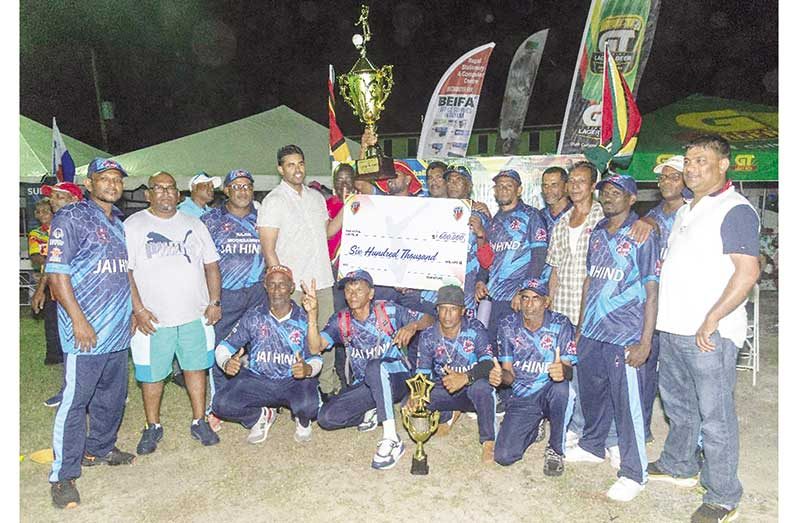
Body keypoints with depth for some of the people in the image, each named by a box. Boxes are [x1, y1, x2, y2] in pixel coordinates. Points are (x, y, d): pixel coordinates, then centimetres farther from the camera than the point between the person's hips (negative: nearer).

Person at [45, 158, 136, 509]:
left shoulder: (118, 222, 15)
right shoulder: (71, 218, -8)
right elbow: (56, 272, -13)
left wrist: (134, 309, 18)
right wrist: (78, 320, -17)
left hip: (117, 330, 8)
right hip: (85, 331, -7)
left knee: (112, 395, 17)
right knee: (75, 400, -1)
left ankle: (99, 449, 36)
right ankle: (63, 475, 11)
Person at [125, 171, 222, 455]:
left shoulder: (194, 224, 11)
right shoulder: (133, 225, 0)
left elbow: (211, 265, 11)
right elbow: (124, 271, -6)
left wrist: (215, 301, 2)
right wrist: (138, 309, -13)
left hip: (195, 315, 3)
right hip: (153, 318, -3)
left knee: (196, 367, 9)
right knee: (151, 374, 6)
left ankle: (199, 422, 23)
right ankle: (153, 426, 24)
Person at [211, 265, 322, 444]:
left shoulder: (304, 320, -4)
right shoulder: (253, 316, -2)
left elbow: (316, 359, -3)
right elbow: (224, 346, 2)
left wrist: (308, 369, -28)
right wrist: (226, 363, -22)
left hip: (294, 381, -2)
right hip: (258, 380, 2)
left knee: (308, 406, -32)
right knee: (221, 404, -21)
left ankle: (303, 421, 9)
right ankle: (262, 417, 11)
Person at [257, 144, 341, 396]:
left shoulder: (316, 197, 13)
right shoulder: (274, 201, -6)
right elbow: (268, 249, -10)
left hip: (322, 281, 6)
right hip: (293, 287, -6)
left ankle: (329, 387, 26)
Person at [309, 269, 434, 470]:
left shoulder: (388, 311, -5)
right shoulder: (340, 320, 1)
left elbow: (429, 320, -2)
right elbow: (315, 347, -13)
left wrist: (412, 326, -24)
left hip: (396, 380, -3)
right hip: (364, 386, 4)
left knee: (374, 365, -38)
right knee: (326, 417, -19)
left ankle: (391, 439, -36)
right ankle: (371, 414, 7)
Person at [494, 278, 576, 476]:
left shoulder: (561, 325, -9)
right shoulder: (508, 325, -4)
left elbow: (569, 370, -14)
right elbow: (508, 374, -2)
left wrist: (562, 371, -39)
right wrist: (501, 376, -27)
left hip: (550, 393, -1)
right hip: (521, 398, 2)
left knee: (561, 387, -39)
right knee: (504, 456, -14)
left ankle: (555, 449, -11)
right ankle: (533, 429, 22)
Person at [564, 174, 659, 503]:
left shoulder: (642, 237, -7)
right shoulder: (597, 234, 11)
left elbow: (651, 291, -9)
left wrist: (645, 341, -13)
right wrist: (581, 327, 16)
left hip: (624, 337, -6)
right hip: (591, 332, 6)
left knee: (627, 405, 1)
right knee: (591, 393, 18)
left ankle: (633, 474, 15)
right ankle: (592, 446, 39)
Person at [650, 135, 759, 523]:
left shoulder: (735, 210, -11)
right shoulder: (685, 211, 17)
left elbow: (747, 272, -20)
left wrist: (711, 321, -21)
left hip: (709, 334, -9)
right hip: (673, 328, 9)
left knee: (715, 415, 1)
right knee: (678, 404, 21)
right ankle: (679, 466, 39)